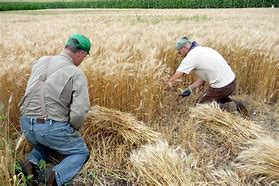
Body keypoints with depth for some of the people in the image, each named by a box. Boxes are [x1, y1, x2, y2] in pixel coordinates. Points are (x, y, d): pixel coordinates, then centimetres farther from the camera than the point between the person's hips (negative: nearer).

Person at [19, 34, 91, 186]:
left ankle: (31, 162, 6)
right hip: (53, 127, -6)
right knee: (81, 153, 18)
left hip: (26, 124, 6)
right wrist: (74, 128, 1)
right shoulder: (77, 75, -12)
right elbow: (80, 112, -19)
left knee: (44, 146, 37)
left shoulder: (40, 62, 6)